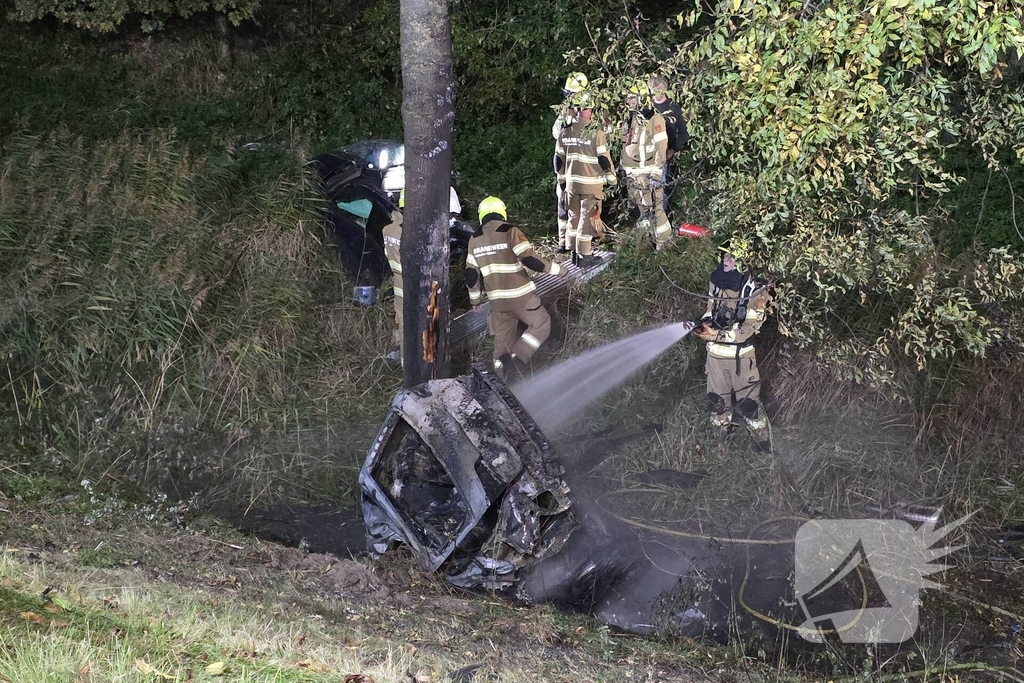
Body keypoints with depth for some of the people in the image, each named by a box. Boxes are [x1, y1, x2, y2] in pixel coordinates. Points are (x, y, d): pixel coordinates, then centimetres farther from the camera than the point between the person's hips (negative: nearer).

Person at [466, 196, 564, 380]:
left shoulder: (475, 239, 6)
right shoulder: (511, 232, -11)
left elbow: (471, 273, 10)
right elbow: (530, 259, -17)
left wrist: (475, 299, 21)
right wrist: (555, 269, -4)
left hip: (496, 299, 5)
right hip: (520, 295, -5)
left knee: (503, 335, 16)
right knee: (540, 324, 10)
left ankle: (502, 376, 16)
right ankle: (518, 359, -6)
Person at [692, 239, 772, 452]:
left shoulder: (755, 290, -18)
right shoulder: (717, 282, -1)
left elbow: (746, 330, -19)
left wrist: (715, 334, -25)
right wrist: (704, 324, -13)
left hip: (740, 357, -5)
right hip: (715, 354, 5)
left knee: (748, 405, 3)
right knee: (717, 402, 18)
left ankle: (765, 449, 20)